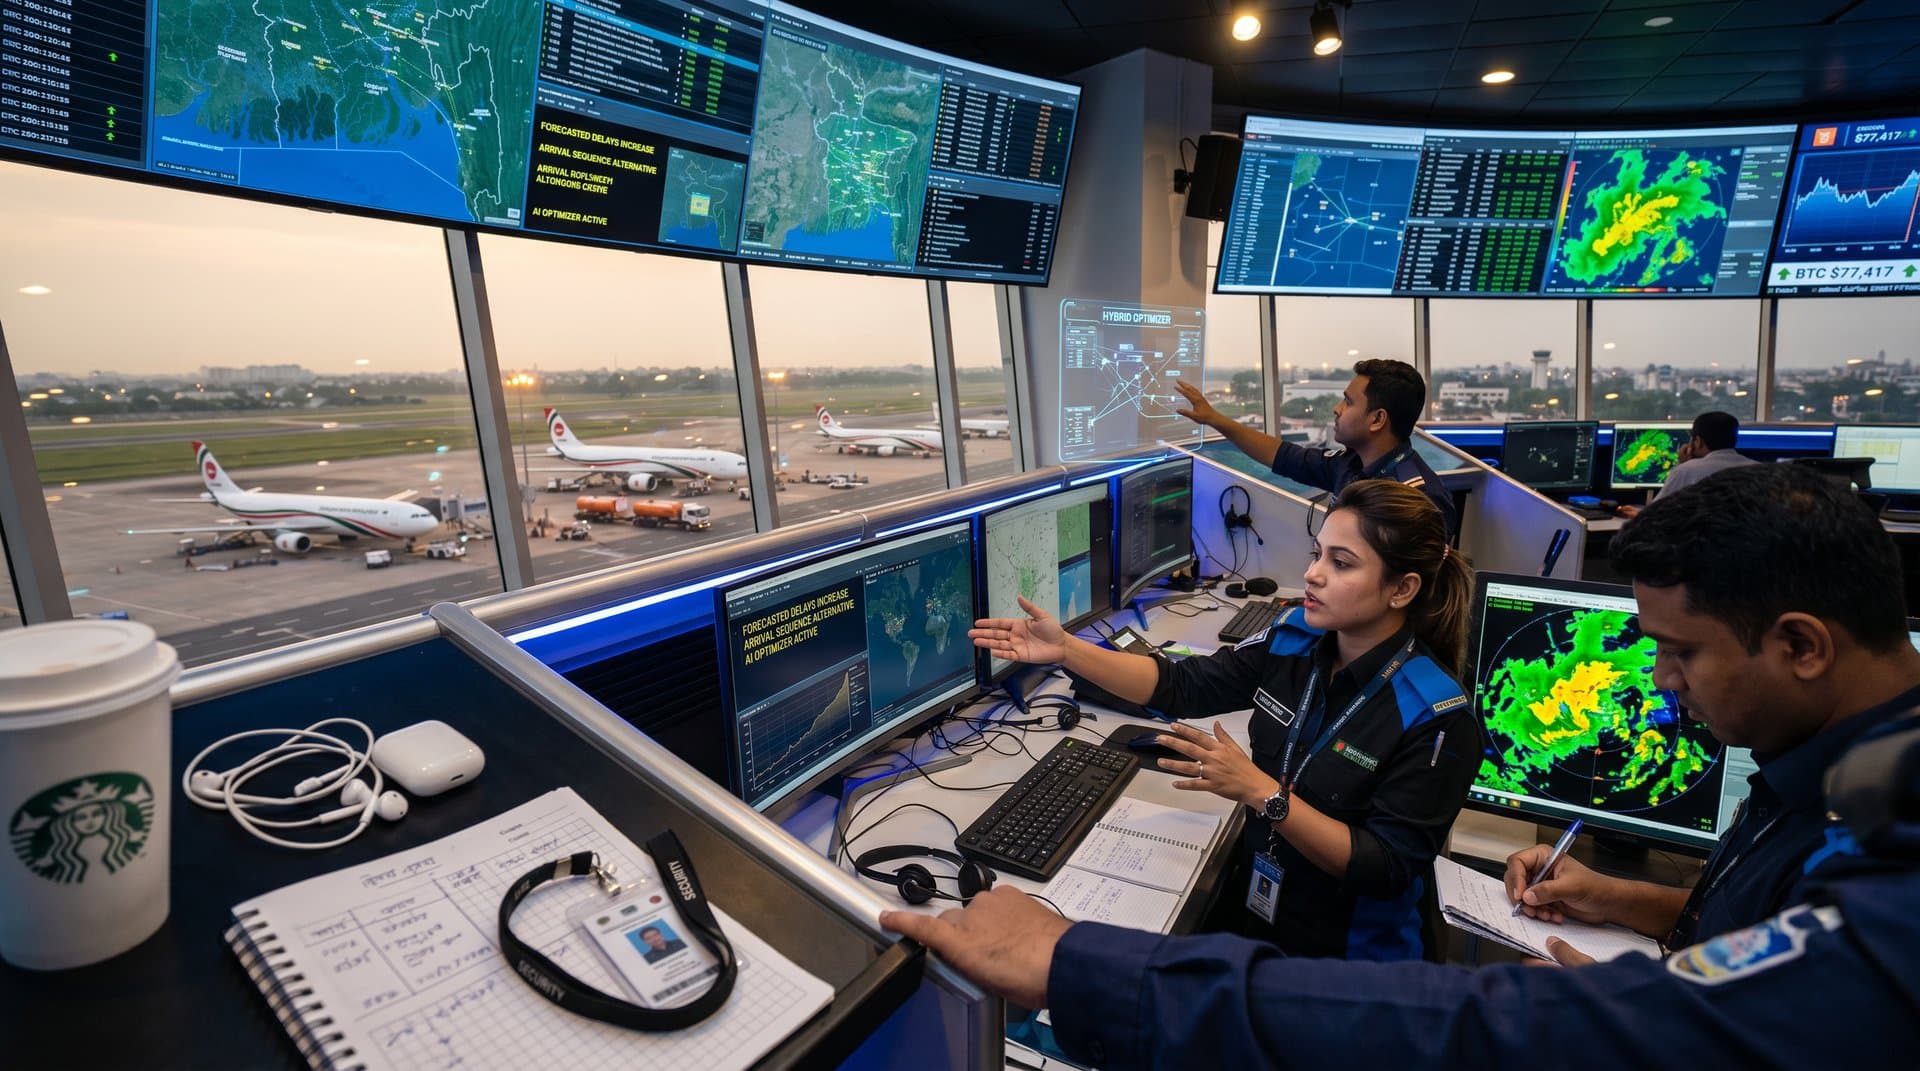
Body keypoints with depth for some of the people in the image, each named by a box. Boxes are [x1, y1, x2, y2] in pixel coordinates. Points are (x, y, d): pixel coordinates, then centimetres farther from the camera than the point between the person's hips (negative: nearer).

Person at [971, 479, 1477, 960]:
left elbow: (1389, 870, -21)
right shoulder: (1296, 640, -5)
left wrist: (1260, 792, -30)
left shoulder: (1436, 721, -21)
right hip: (1246, 909, 5)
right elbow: (1182, 686, -6)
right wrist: (1065, 649, -16)